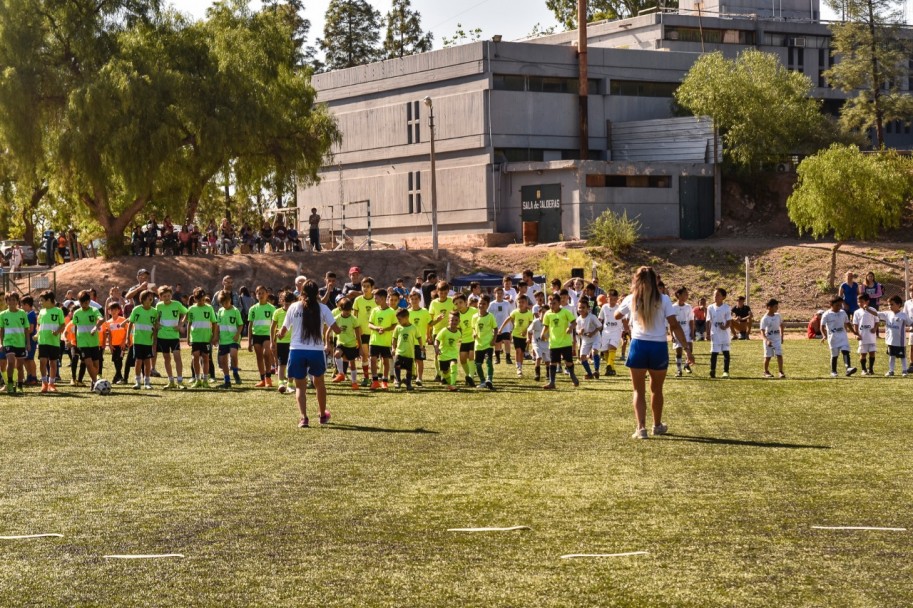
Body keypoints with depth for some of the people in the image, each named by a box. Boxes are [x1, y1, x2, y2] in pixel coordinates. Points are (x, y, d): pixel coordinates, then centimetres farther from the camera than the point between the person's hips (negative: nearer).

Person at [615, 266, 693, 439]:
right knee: (656, 389, 18)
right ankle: (658, 425, 34)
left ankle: (641, 428, -10)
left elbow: (617, 316, 22)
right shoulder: (663, 300, -1)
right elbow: (674, 325, -6)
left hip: (638, 346, 0)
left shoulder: (631, 299, 2)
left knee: (639, 391, 6)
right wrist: (687, 348, -3)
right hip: (659, 347, 1)